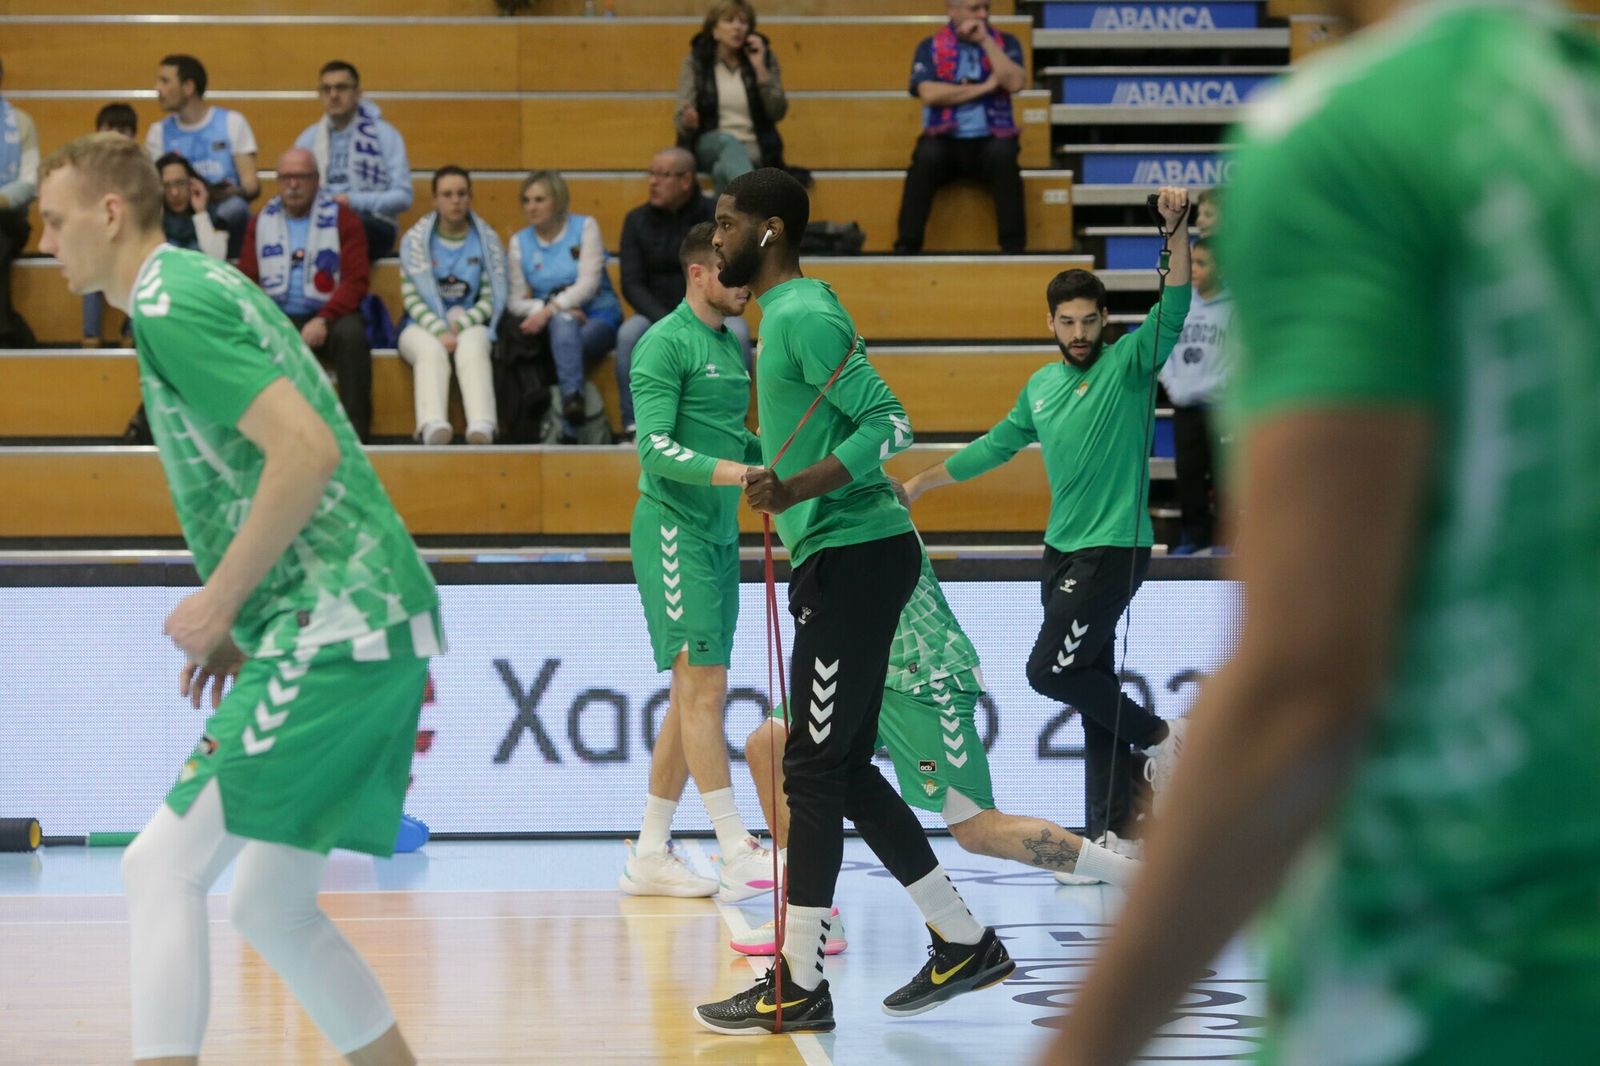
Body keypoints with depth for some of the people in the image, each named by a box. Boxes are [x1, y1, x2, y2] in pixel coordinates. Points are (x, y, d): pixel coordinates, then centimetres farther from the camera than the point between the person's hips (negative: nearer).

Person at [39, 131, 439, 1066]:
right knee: (271, 905, 15)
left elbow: (306, 448, -22)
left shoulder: (168, 306, -11)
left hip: (333, 632, -10)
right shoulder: (205, 283, 20)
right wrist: (242, 623, 19)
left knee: (162, 868, -11)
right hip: (380, 630, 10)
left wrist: (219, 601, -15)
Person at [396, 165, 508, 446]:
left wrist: (460, 324, -13)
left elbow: (492, 298, 5)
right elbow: (411, 297, 0)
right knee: (432, 350, -35)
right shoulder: (415, 239, 7)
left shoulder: (487, 240, 9)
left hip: (470, 325, 0)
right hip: (423, 327, 0)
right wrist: (440, 332, -16)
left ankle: (481, 428, -57)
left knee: (472, 348, -35)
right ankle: (433, 426, -58)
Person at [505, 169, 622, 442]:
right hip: (553, 323, 1)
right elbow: (516, 301, 3)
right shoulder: (520, 241, 10)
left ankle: (568, 428, -42)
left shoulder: (584, 227, 3)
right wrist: (552, 310, -15)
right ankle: (573, 397, -53)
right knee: (563, 322, -36)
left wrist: (549, 310, -23)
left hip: (598, 319, -1)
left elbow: (588, 284, -9)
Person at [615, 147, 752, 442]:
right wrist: (666, 322, -21)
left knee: (736, 332, -33)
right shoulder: (638, 220, 1)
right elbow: (632, 284, -4)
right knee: (629, 333, -31)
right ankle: (632, 426, -29)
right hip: (657, 315, 1)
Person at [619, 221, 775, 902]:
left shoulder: (734, 344, 16)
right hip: (674, 528, -9)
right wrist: (729, 470, -32)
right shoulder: (666, 344, -10)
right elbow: (656, 448, -18)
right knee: (702, 686, -12)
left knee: (694, 697, 8)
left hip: (719, 534, 9)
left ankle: (649, 857, 14)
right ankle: (737, 853, -15)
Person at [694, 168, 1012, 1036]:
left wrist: (797, 490, -29)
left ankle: (798, 987, -3)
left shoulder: (804, 316, -14)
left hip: (854, 557, -10)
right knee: (846, 771, 13)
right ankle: (962, 942, 19)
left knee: (814, 771, -7)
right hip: (838, 562, 10)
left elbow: (888, 422, -22)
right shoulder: (785, 314, 16)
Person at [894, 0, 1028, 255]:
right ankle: (907, 246, -27)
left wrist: (985, 41, -9)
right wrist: (985, 87, -10)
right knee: (927, 156, -33)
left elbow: (1015, 83, -9)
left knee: (1003, 155, -33)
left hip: (990, 140, 1)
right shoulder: (930, 47, 4)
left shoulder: (1004, 43, 9)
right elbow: (929, 94, -12)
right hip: (946, 140, 0)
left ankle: (1014, 246, -28)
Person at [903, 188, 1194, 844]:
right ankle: (1109, 831, 10)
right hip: (1062, 551, 7)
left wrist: (1177, 230, -34)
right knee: (1093, 687, 7)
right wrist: (918, 484, 33)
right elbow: (994, 446, 26)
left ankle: (1160, 735, 4)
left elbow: (1174, 309, -21)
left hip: (1114, 549, -7)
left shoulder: (1128, 364, -5)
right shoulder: (1041, 388, 13)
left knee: (1050, 672, -15)